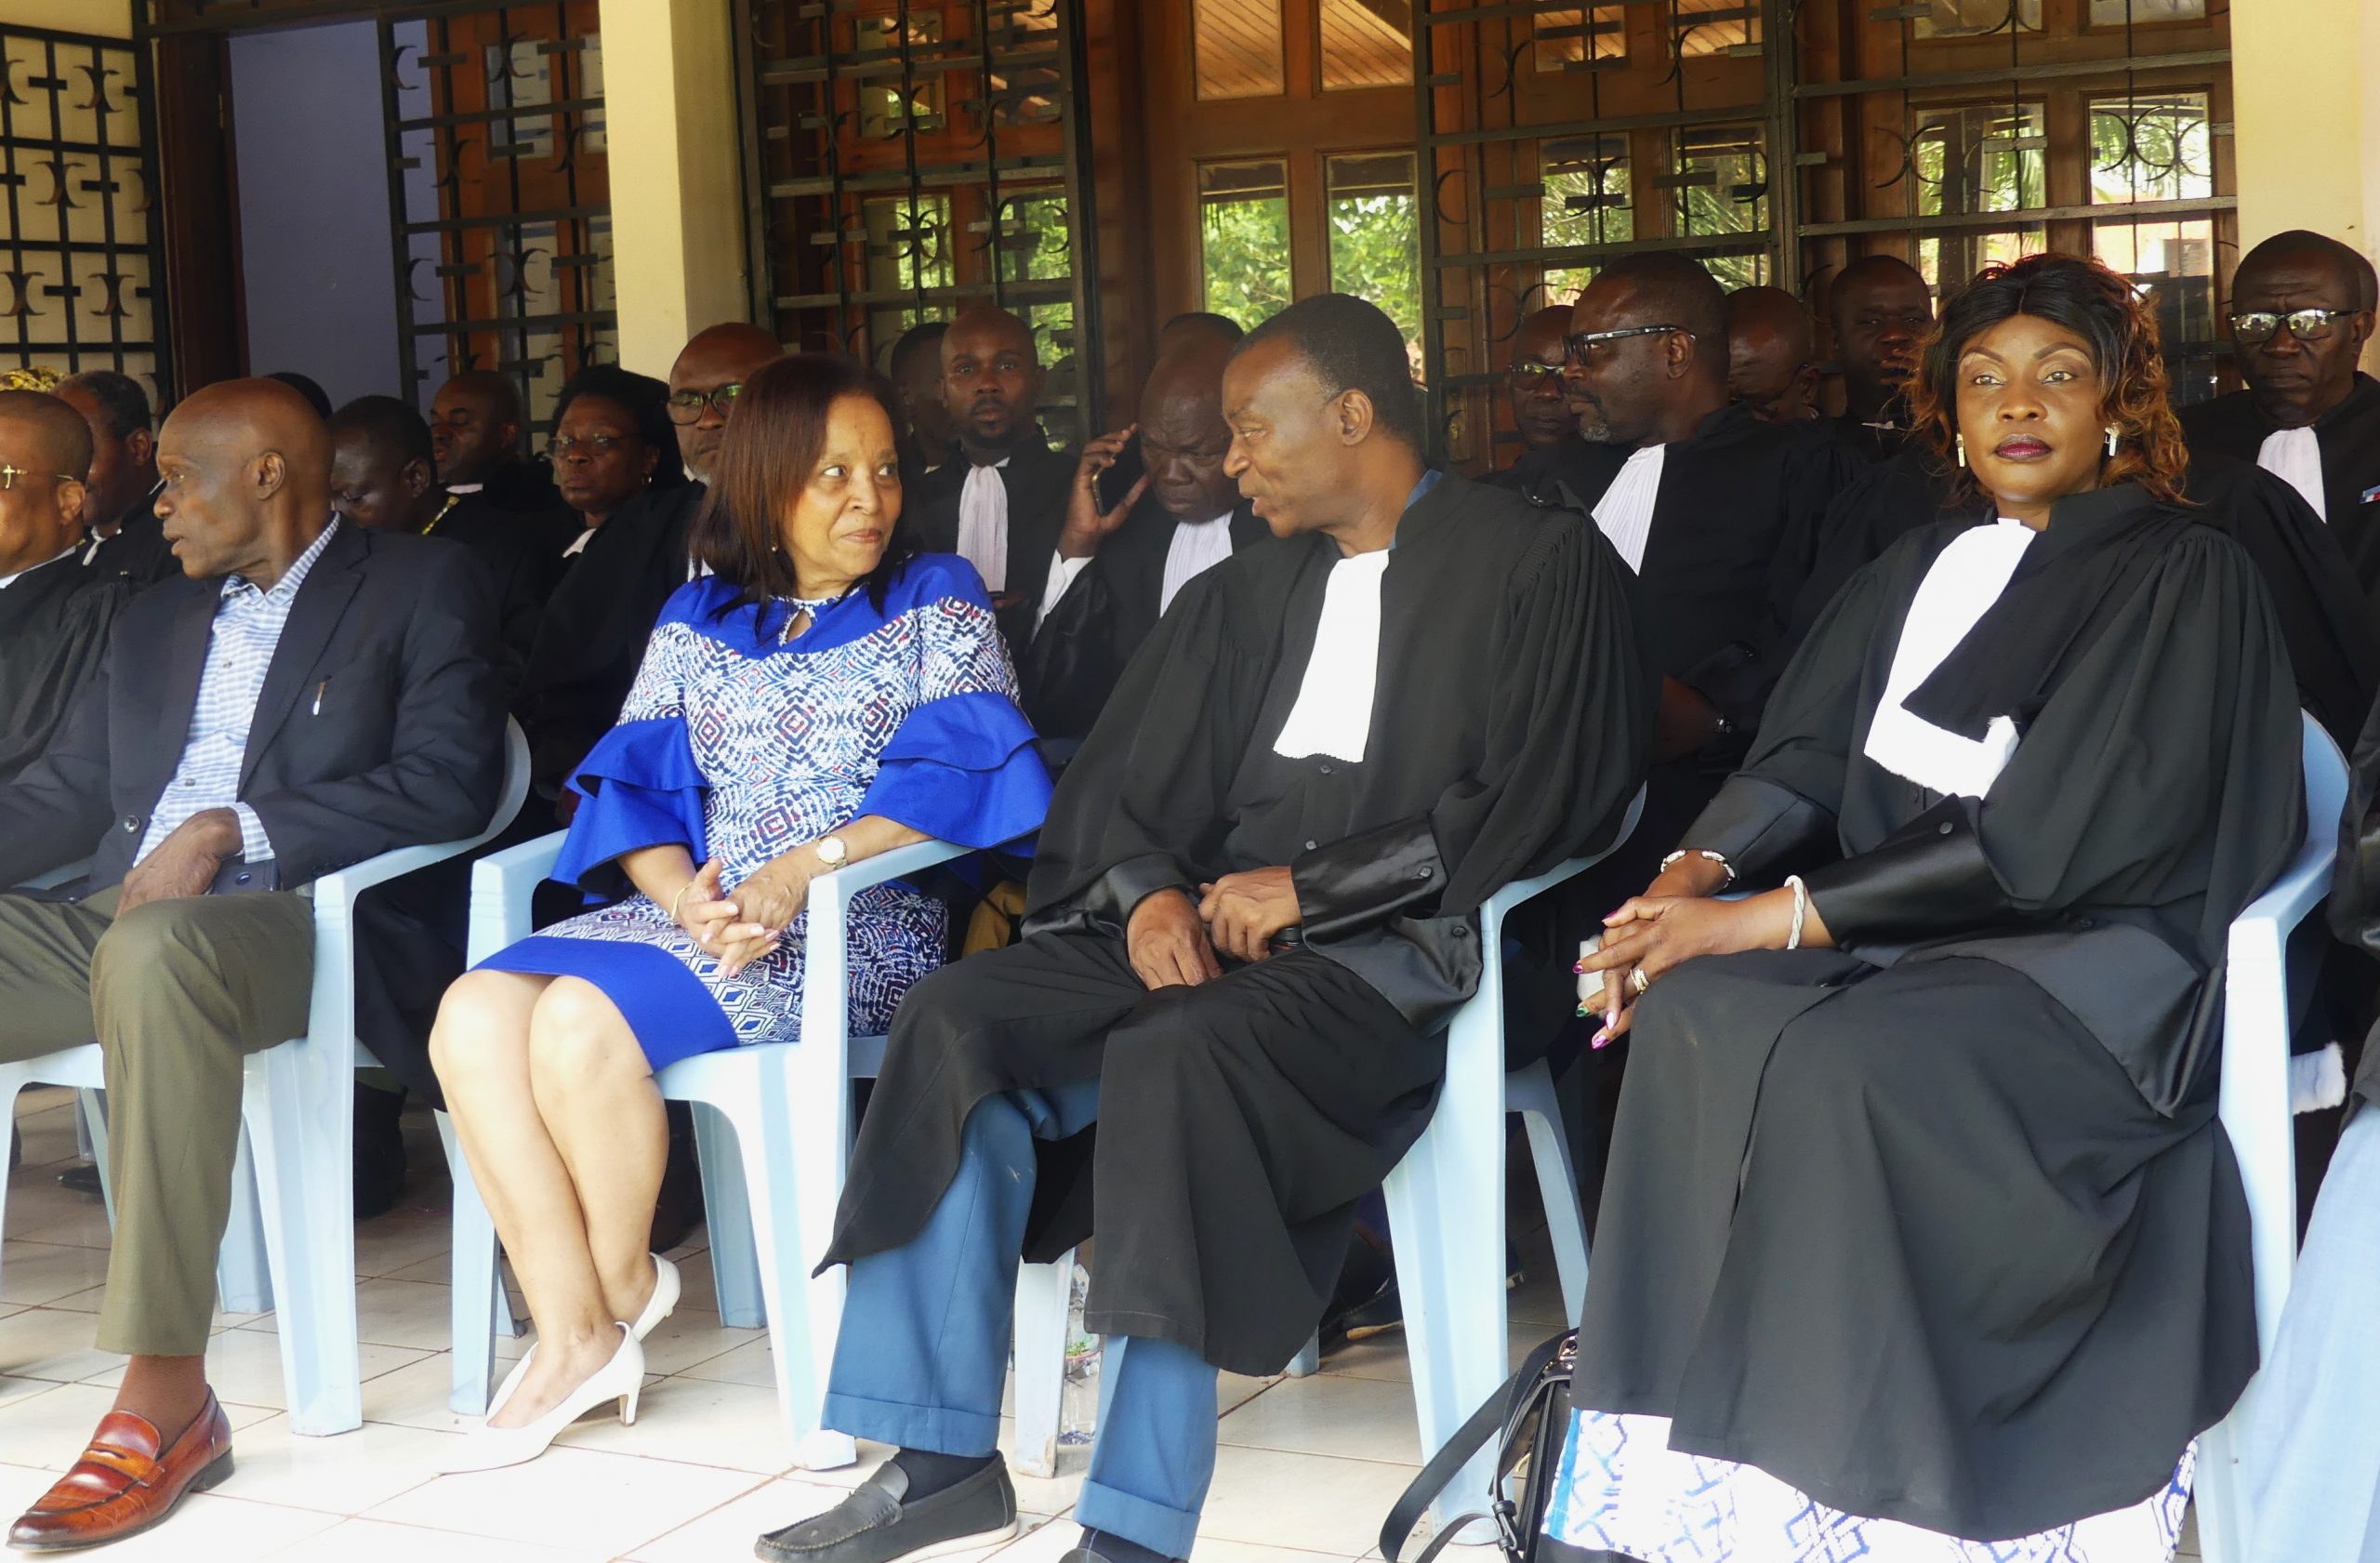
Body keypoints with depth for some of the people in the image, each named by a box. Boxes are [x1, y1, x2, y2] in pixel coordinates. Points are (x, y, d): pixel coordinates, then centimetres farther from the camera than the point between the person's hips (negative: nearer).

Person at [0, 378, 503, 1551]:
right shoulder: (157, 621, 28)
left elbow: (448, 783, -6)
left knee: (153, 955, -39)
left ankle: (165, 1395, -39)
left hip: (290, 919, -7)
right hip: (118, 919, 7)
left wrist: (231, 831, -12)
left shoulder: (421, 589, 8)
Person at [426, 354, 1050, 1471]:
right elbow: (636, 784, 10)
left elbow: (960, 778, -7)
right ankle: (575, 1337, -18)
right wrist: (684, 892, -13)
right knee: (474, 1017, -21)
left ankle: (624, 1283, -4)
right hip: (700, 910, 5)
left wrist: (800, 872, -19)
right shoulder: (697, 619, 19)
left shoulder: (934, 602, 7)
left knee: (583, 1021, -29)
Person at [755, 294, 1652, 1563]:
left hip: (1394, 945, -6)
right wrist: (1149, 889, -5)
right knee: (955, 1018, -17)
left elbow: (1541, 801, -9)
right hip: (1202, 924, 7)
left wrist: (1312, 887, -13)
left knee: (1180, 1057, -35)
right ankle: (943, 1461, -13)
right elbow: (1112, 785, 18)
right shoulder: (1244, 595, 21)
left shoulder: (1538, 566, 2)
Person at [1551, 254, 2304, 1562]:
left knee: (1846, 1060, -35)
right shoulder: (1919, 572, 19)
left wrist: (1778, 915, -18)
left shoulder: (2184, 581, -2)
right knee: (1693, 1013, -26)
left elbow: (2056, 842, -14)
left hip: (2094, 961, -5)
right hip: (1905, 937, 5)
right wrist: (1693, 873, -14)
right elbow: (1802, 755, 9)